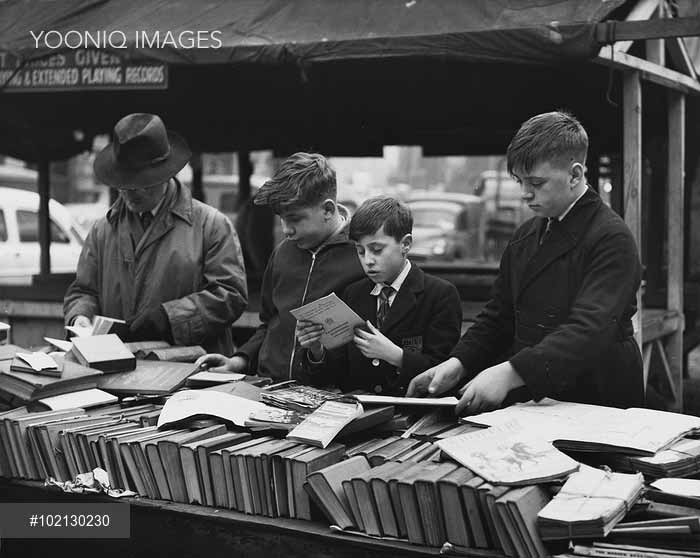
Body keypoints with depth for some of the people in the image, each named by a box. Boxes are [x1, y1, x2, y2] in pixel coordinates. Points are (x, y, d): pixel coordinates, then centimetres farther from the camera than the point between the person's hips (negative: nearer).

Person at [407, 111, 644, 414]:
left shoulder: (611, 239, -10)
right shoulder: (525, 236, 15)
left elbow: (589, 329, -22)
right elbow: (498, 315, 16)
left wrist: (511, 373, -32)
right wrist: (458, 363, -2)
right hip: (530, 402, 6)